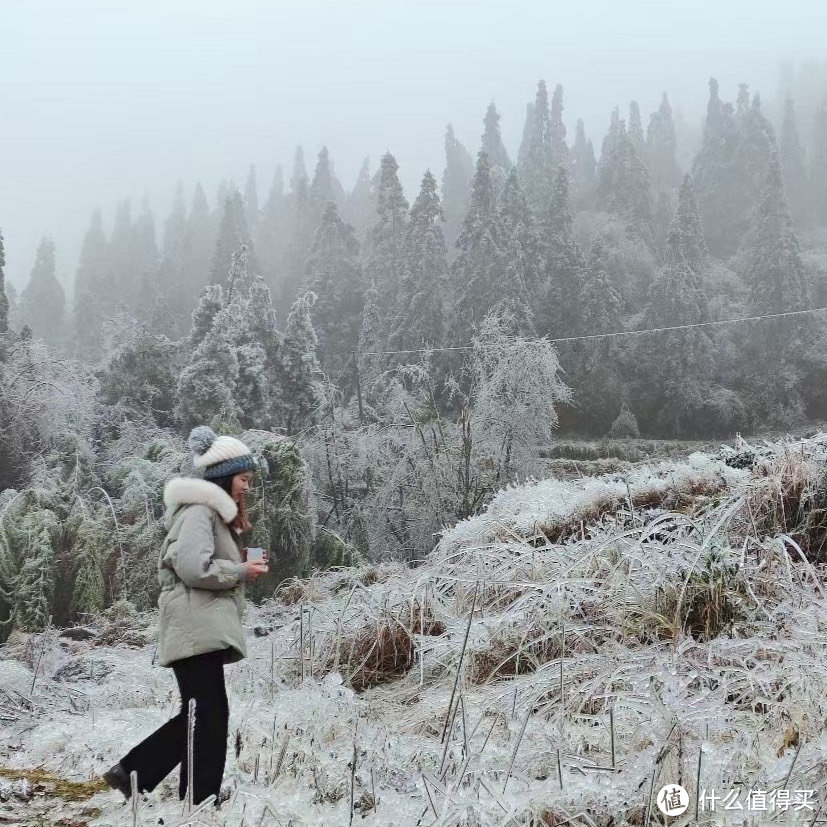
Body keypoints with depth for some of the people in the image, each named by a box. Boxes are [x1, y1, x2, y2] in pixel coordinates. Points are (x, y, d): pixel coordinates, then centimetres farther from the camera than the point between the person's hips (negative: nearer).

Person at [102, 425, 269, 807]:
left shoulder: (212, 512, 22)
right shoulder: (198, 510, -11)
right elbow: (194, 568, -24)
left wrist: (239, 562, 11)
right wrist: (241, 571, -12)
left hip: (204, 629, 11)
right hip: (197, 629, -11)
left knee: (199, 715, 14)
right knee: (211, 714, -7)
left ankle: (131, 772, 19)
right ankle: (201, 802, -2)